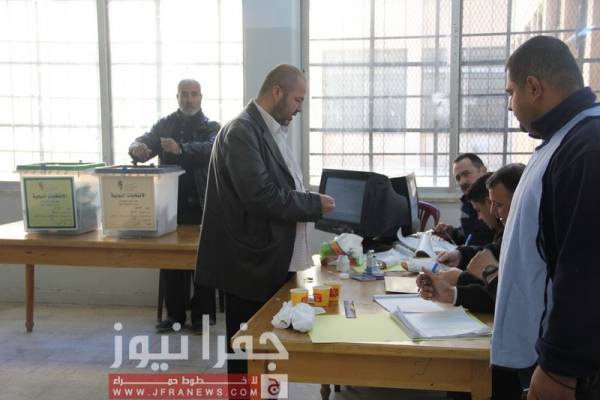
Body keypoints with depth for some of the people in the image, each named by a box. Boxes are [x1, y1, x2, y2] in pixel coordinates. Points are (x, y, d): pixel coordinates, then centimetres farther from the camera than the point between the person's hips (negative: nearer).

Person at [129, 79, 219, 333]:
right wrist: (137, 147, -27)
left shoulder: (211, 127, 2)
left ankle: (203, 314, 11)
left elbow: (211, 149, -19)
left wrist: (182, 148, -36)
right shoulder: (164, 125, 12)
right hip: (170, 203, 3)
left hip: (201, 204, -3)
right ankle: (174, 313, 17)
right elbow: (145, 142, -1)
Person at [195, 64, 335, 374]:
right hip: (252, 264, -9)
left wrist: (310, 204, 1)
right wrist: (314, 204, -16)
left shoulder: (272, 131, 13)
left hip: (272, 261, 9)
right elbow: (261, 196, -26)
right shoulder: (242, 131, -18)